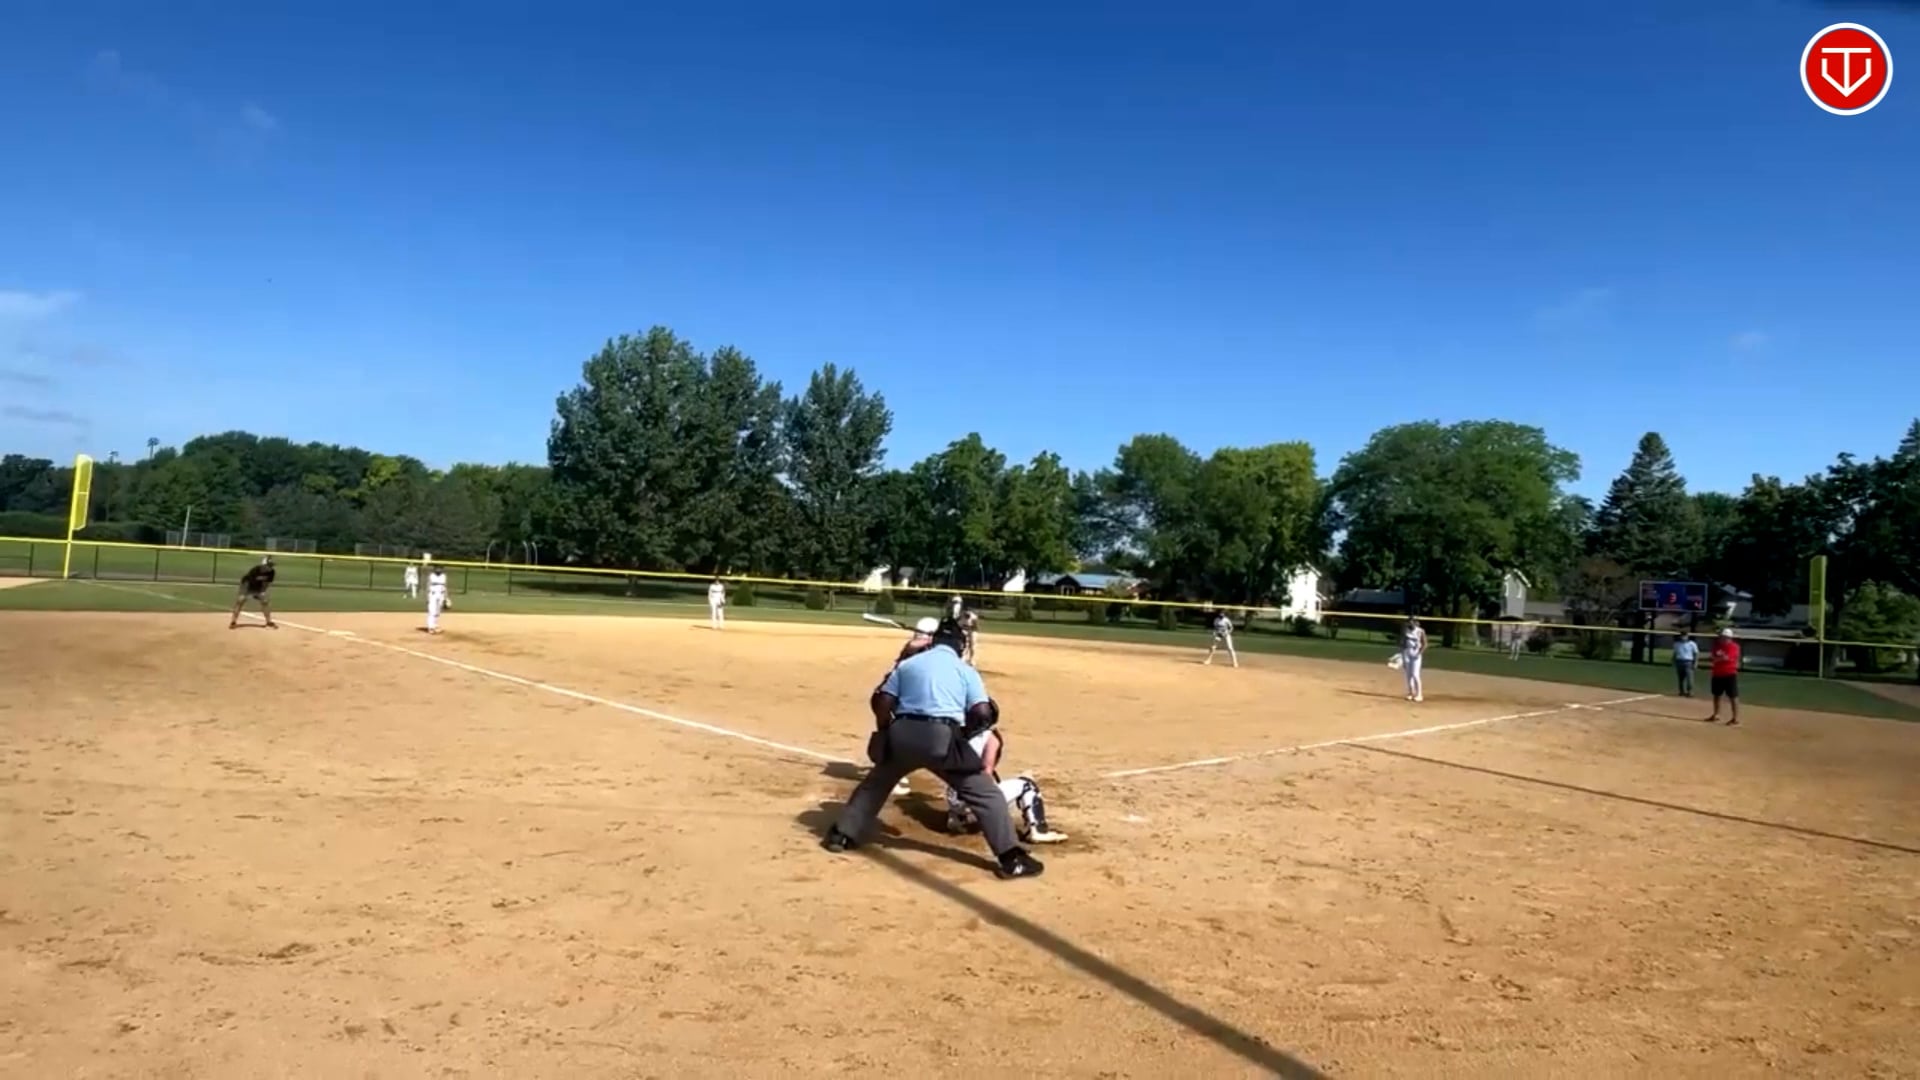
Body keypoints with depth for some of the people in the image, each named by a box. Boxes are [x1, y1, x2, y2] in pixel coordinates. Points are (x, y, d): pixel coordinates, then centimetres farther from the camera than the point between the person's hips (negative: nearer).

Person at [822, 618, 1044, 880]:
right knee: (986, 794, 6)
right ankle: (1011, 858, -1)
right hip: (943, 737, -3)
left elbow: (882, 702, 11)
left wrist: (887, 736, 23)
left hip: (903, 734, 3)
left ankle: (841, 836, 32)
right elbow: (983, 713, -1)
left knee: (875, 783, 29)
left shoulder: (907, 663, 18)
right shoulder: (966, 671, 11)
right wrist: (962, 733, 16)